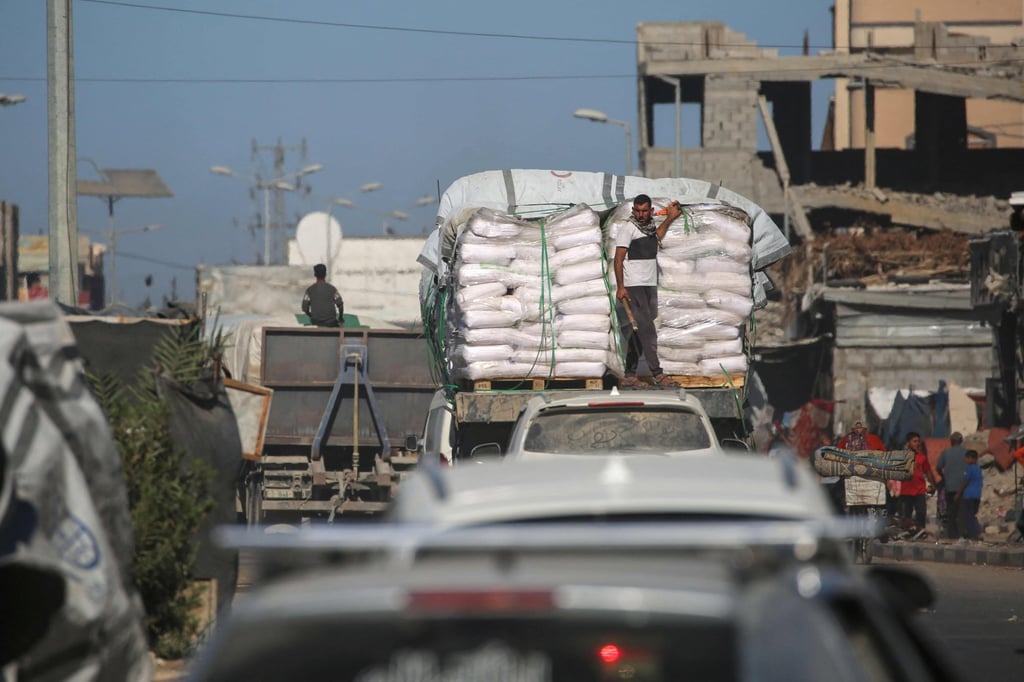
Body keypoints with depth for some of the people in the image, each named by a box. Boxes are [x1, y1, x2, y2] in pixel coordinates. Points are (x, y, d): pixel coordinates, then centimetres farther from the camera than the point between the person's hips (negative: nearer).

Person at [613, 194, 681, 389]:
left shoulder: (649, 228, 16)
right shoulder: (628, 229, -6)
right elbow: (618, 259, -10)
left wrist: (670, 218, 39)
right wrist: (620, 287, -19)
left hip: (650, 286, 8)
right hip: (634, 287, -8)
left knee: (638, 333, 6)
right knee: (647, 330, -13)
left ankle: (629, 376, 8)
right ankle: (657, 374, -17)